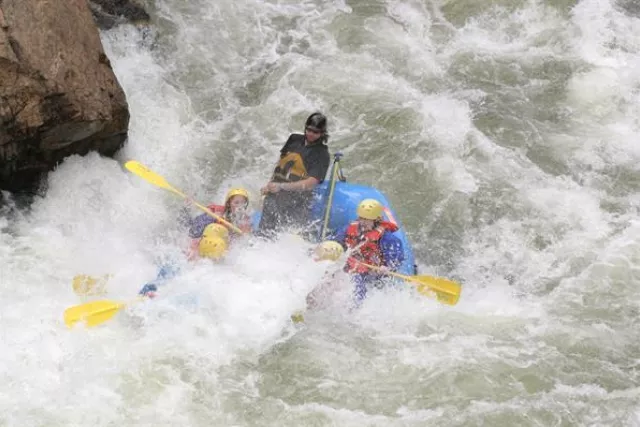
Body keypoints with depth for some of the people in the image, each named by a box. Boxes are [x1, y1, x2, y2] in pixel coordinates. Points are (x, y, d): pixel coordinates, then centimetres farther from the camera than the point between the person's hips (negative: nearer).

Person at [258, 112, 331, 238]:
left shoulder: (322, 155, -6)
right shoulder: (294, 139, 10)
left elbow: (310, 184, -16)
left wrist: (281, 186, -21)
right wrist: (269, 185, 9)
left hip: (296, 203, -5)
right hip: (274, 197, 5)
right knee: (263, 234, 5)